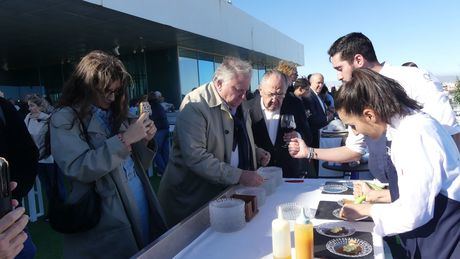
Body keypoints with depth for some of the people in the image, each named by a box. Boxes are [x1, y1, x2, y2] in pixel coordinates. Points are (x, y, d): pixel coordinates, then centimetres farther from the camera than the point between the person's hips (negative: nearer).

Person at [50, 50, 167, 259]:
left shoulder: (115, 114, 12)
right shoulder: (65, 119, -5)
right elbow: (78, 168, -19)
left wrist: (145, 140, -4)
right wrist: (125, 139, -21)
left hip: (142, 203, 6)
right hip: (106, 217, -5)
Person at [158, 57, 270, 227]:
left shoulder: (239, 104, 7)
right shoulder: (195, 105, -19)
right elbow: (195, 157, -29)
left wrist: (257, 153, 3)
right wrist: (239, 176, -30)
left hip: (225, 192, 7)